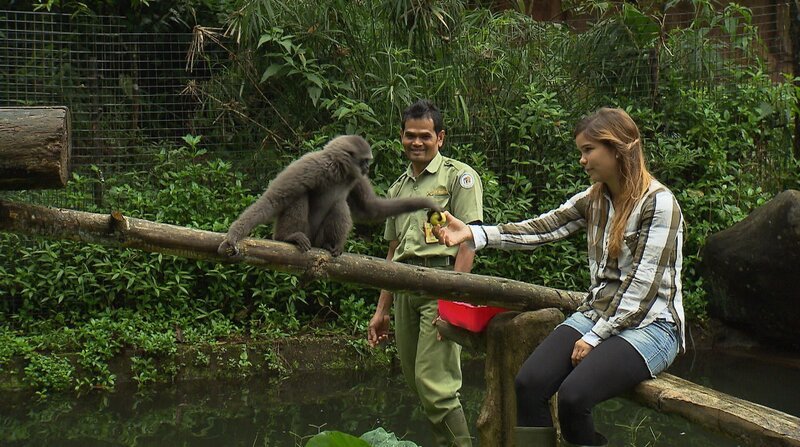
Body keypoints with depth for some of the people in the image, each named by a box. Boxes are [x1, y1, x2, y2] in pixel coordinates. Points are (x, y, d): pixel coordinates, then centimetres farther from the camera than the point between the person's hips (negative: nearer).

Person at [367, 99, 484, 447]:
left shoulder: (458, 176, 2)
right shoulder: (398, 188, 23)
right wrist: (382, 309, 22)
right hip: (404, 288, 7)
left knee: (434, 382, -15)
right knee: (416, 382, 6)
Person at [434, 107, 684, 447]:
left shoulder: (658, 203, -12)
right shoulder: (594, 199, 10)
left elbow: (643, 286, -15)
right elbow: (540, 229, 2)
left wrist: (595, 337, -15)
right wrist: (474, 234, -10)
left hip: (649, 323, -7)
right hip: (598, 314, 7)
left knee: (574, 395, -29)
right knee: (528, 384, -18)